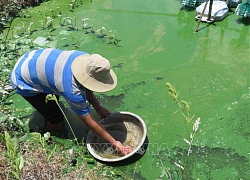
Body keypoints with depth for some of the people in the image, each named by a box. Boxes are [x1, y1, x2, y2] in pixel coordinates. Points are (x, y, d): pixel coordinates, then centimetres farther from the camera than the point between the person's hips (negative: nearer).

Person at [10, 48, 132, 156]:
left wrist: (98, 108, -1)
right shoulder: (73, 92, -37)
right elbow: (90, 123, -26)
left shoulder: (86, 58, -19)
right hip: (23, 82, -7)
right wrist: (114, 142, -19)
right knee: (56, 121, -4)